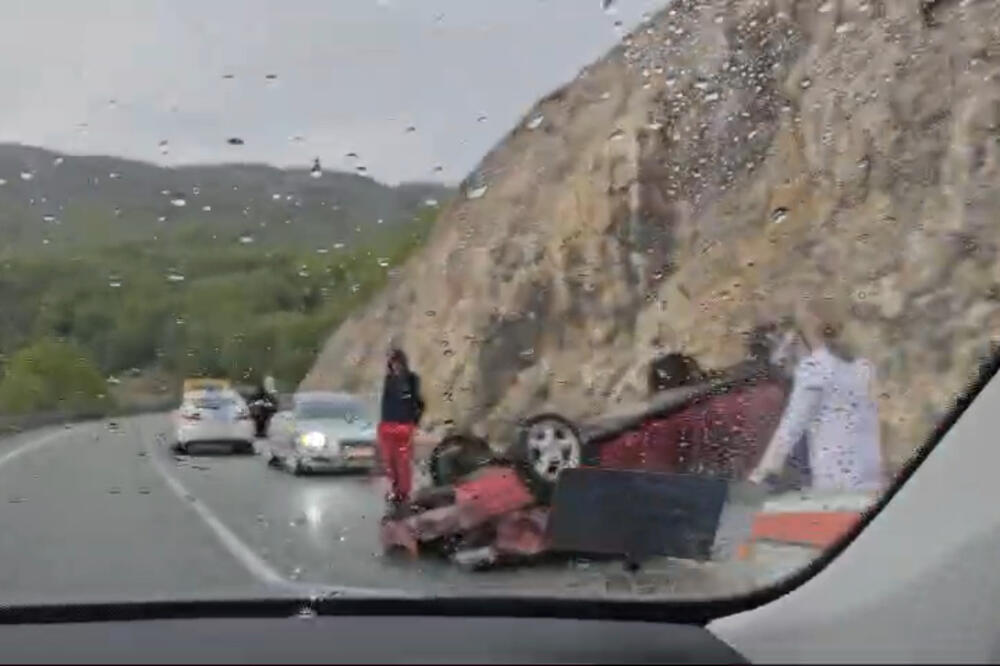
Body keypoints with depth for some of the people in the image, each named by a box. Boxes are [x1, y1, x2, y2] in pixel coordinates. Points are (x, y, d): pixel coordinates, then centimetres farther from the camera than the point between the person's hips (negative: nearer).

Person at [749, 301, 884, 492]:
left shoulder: (812, 367, -7)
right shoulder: (860, 366, 15)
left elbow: (793, 423, -10)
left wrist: (763, 470, -9)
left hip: (835, 471, -7)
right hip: (868, 468, 7)